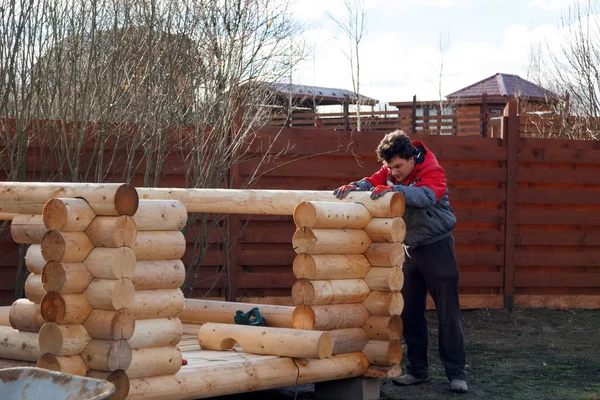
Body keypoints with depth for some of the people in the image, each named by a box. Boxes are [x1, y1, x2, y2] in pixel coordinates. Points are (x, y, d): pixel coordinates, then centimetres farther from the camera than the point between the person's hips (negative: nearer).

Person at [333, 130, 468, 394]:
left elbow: (427, 196, -38)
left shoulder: (432, 171, -20)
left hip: (437, 246, -6)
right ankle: (417, 369, 18)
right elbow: (372, 182, -13)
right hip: (409, 248, 6)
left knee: (448, 312, -4)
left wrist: (394, 189, -52)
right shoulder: (391, 171, 0)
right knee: (410, 312, 9)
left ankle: (456, 373, -1)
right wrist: (354, 186, -35)